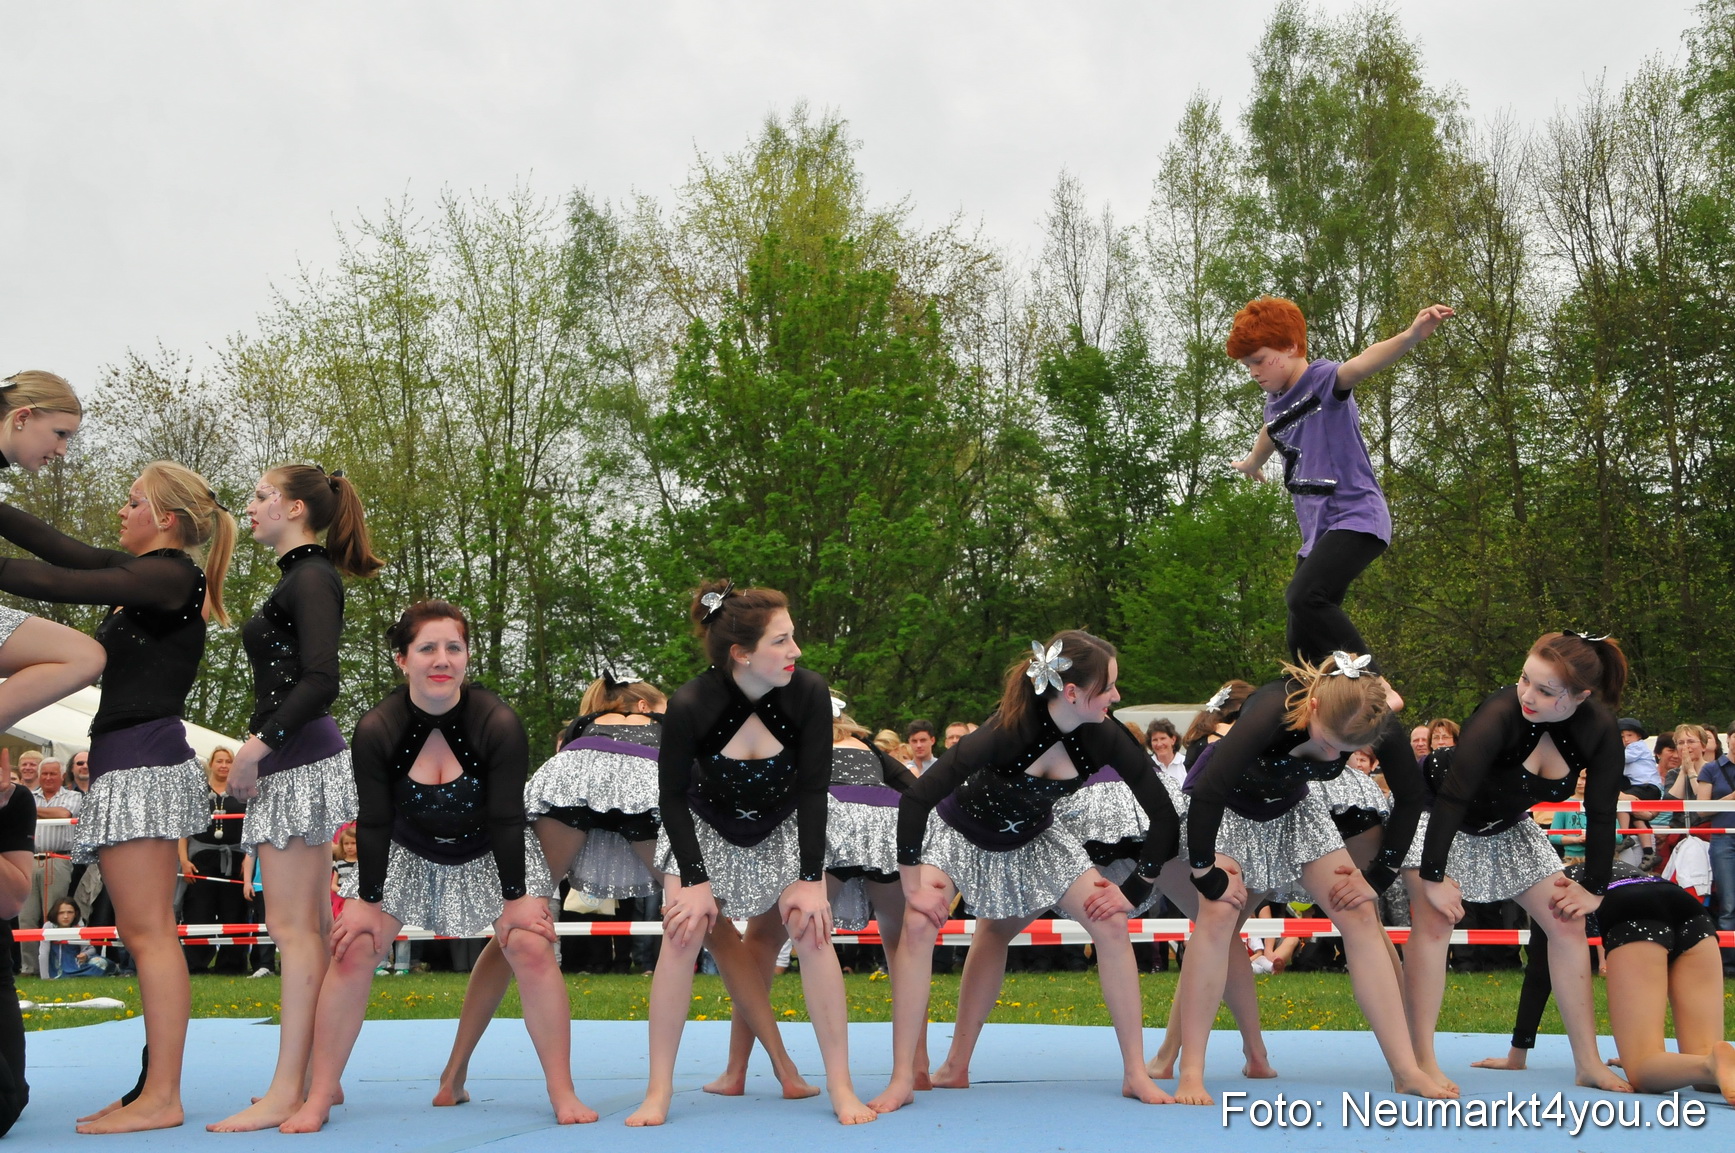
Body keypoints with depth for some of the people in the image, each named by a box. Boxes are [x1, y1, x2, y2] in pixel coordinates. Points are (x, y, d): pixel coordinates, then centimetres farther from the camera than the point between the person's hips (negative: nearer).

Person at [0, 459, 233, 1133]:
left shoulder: (170, 574, -10)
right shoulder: (144, 574, 18)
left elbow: (61, 585, -17)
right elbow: (58, 549, 19)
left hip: (141, 760, -10)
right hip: (135, 762, 10)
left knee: (147, 932, -10)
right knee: (143, 932, 9)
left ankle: (162, 1098, -8)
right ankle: (155, 1088, 13)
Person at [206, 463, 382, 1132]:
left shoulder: (310, 578, -10)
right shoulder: (306, 577, 19)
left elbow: (319, 682, -21)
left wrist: (255, 747, -18)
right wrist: (259, 748, 14)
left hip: (299, 763, -10)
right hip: (298, 761, 10)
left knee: (292, 926, -9)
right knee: (310, 926, 11)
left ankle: (287, 1093, -6)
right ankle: (316, 1079, 16)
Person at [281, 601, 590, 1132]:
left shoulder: (500, 724, -28)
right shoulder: (376, 730, -24)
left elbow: (507, 820, -22)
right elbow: (373, 823, -16)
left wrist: (516, 899, -16)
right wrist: (367, 901, -10)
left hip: (489, 855, -1)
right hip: (405, 854, 1)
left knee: (533, 950, -14)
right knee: (352, 953, -9)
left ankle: (564, 1095, -2)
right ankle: (317, 1102, 3)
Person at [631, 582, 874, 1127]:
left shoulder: (809, 692, -28)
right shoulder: (690, 705, -31)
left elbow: (813, 790, -17)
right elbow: (672, 796, -16)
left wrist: (810, 879, -16)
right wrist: (695, 879, -17)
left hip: (784, 828, 1)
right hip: (704, 829, -1)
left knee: (812, 931, -12)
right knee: (683, 933, -13)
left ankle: (841, 1088, -3)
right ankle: (658, 1092, -3)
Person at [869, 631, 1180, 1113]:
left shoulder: (1103, 737, -24)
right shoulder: (1008, 732, -37)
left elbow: (1162, 812, -12)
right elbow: (915, 799, -36)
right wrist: (913, 889, -30)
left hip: (1032, 839, 4)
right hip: (959, 832, -4)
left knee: (1112, 923, -10)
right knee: (919, 925, -24)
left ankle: (1136, 1073, 0)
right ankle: (902, 1080, -14)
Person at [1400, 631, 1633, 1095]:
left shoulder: (1599, 732, -20)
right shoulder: (1501, 713, -36)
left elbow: (1601, 815, -9)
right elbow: (1452, 795, -36)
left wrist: (1594, 887, -5)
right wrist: (1432, 876, -33)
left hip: (1506, 826, 6)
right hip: (1437, 816, -6)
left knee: (1568, 923, 2)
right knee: (1434, 920, -21)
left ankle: (1589, 1063, 11)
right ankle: (1423, 1061, -21)